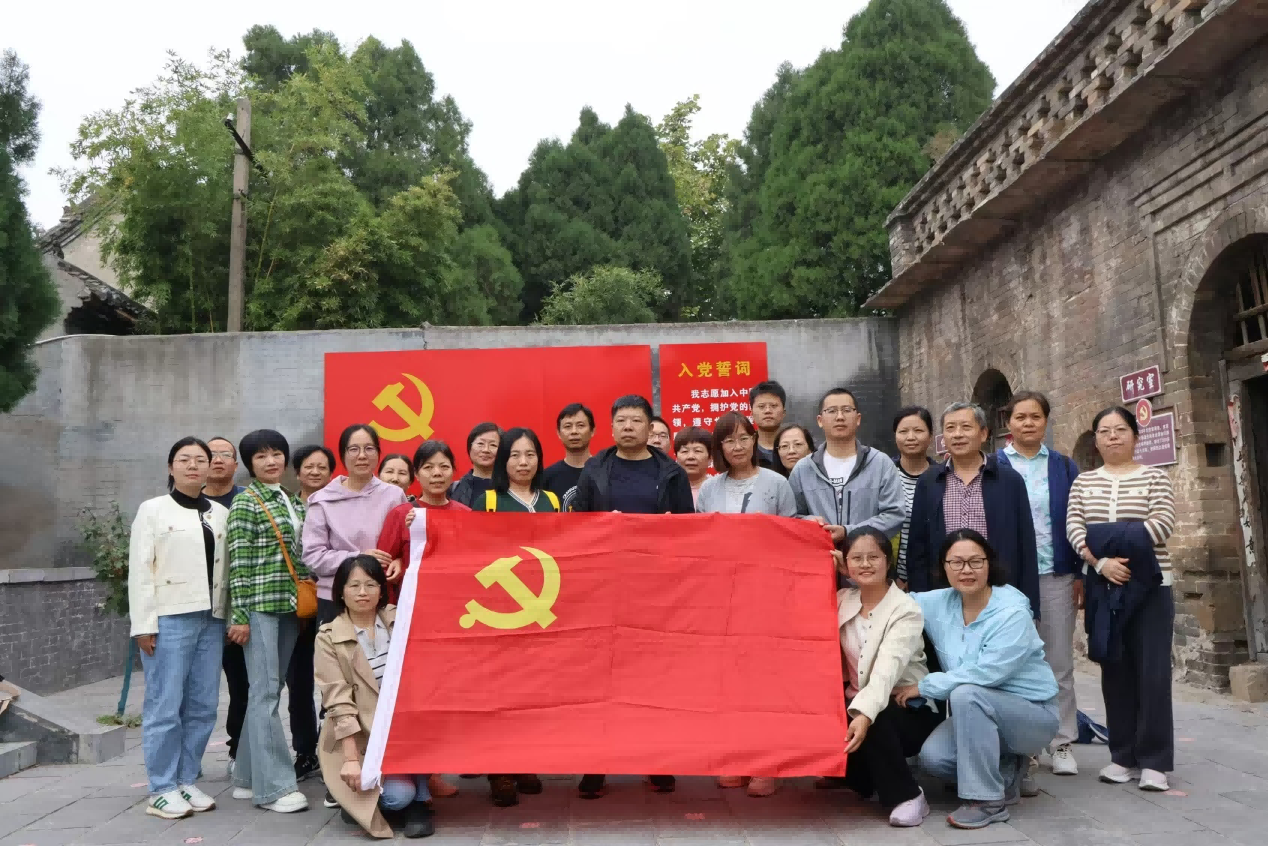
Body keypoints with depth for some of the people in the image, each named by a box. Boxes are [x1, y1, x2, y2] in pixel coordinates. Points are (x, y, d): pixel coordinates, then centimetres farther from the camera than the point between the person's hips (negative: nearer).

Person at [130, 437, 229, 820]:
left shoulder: (221, 514, 14)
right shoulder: (153, 509, 3)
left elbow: (227, 569, 12)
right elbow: (140, 570, -2)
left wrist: (233, 616, 6)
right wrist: (143, 623, -8)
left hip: (211, 619, 4)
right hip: (169, 618, -4)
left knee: (203, 706, 6)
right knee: (165, 707, -2)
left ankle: (187, 781, 18)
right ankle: (162, 789, 8)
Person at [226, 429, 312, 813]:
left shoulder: (293, 502, 15)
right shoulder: (246, 502, -4)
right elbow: (238, 561, -9)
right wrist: (239, 615, -13)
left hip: (289, 605, 7)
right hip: (260, 606, -7)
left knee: (268, 692, 10)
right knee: (265, 692, -5)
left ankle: (249, 777, 20)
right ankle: (274, 786, -2)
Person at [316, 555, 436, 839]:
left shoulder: (400, 620, 2)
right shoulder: (329, 638, -6)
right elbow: (339, 703, -12)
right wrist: (351, 759, -18)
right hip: (360, 737, -3)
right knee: (398, 796, -24)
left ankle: (419, 800, -10)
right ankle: (357, 796, 11)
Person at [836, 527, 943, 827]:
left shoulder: (907, 610, -17)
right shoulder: (842, 600, 1)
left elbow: (887, 670, -33)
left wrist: (865, 714, -46)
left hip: (910, 711, -5)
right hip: (861, 702, 5)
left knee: (871, 723, -35)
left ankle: (908, 795, -12)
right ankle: (860, 776, 7)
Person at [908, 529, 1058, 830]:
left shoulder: (1012, 612, -22)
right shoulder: (939, 603, -5)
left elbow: (987, 673, -29)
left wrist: (924, 686, -22)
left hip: (1032, 714, -6)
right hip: (979, 713, 6)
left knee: (966, 693, -33)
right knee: (932, 758, -20)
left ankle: (988, 800, -19)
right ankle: (1005, 774, 11)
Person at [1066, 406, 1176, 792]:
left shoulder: (1155, 478, 4)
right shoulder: (1083, 482, 10)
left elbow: (1163, 523, -10)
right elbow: (1073, 528, -1)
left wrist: (1119, 544, -17)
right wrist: (1101, 562, -17)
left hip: (1149, 585, -2)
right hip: (1103, 587, 3)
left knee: (1152, 671, -4)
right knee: (1115, 670, 6)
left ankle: (1154, 761, 4)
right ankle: (1124, 756, 14)